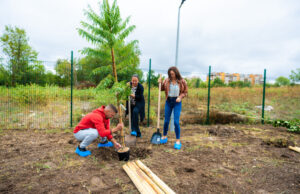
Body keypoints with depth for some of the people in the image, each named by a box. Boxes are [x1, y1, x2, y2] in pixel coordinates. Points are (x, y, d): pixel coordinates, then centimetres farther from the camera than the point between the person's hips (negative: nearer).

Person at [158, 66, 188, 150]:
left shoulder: (182, 81, -7)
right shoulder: (167, 81, -2)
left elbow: (185, 92, 1)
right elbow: (162, 89, 11)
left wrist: (180, 97, -16)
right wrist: (160, 83, -7)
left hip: (177, 102, -2)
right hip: (168, 102, 2)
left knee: (176, 122, -7)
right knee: (166, 121, 10)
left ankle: (178, 140, 9)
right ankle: (164, 136, 33)